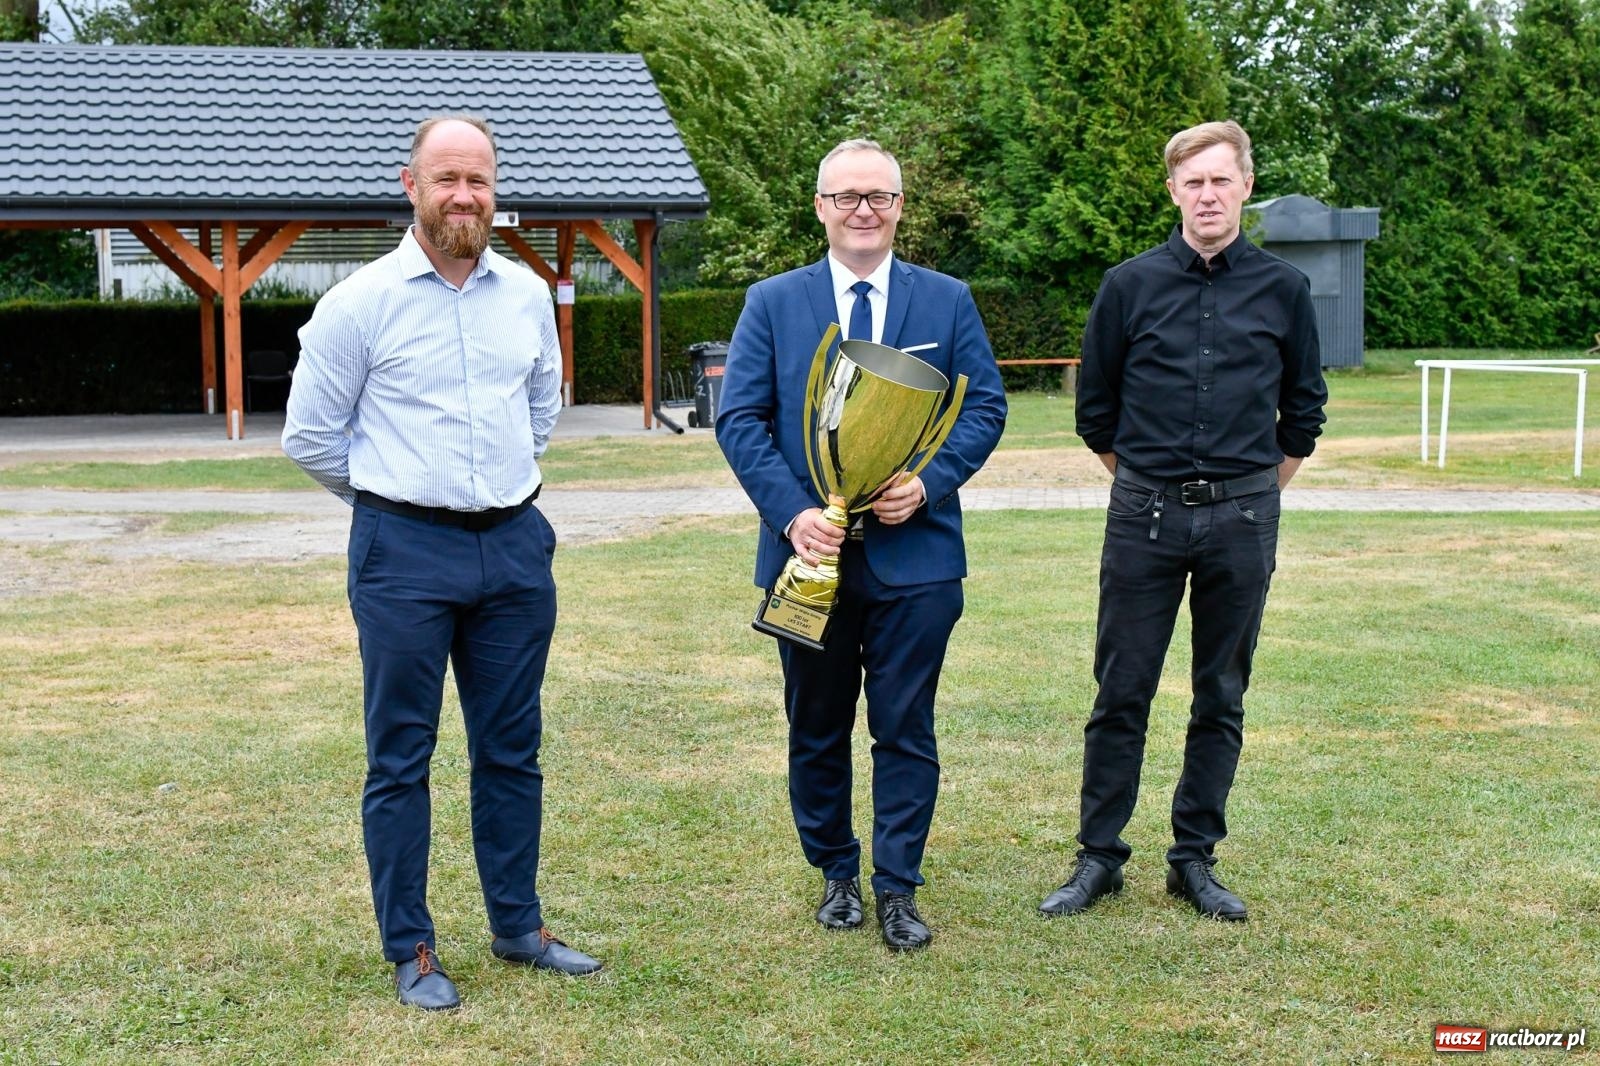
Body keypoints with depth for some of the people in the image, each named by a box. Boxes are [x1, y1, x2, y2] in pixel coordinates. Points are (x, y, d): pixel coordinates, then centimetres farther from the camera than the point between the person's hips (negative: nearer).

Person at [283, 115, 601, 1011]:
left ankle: (519, 926, 25)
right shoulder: (361, 302, -7)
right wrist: (394, 497, 8)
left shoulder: (528, 295, 6)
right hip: (405, 551, -4)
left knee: (512, 748, 12)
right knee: (401, 757, 3)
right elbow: (311, 435, -1)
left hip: (515, 543, 4)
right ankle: (411, 949, 14)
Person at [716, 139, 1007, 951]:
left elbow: (985, 407, 3)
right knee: (816, 730, 11)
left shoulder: (948, 301, 6)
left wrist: (929, 483, -14)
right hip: (810, 553, 1)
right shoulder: (772, 303, 4)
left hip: (914, 549, 0)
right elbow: (740, 418, -2)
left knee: (905, 729, 3)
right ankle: (836, 874, 28)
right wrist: (792, 512, -15)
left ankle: (897, 889, 14)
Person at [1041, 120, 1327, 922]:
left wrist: (1254, 494, 14)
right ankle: (1098, 857, 12)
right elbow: (1095, 408, 11)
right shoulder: (1131, 285, 1)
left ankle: (1195, 860, 19)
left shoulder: (1283, 290, 3)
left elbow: (1303, 411, 14)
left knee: (1221, 699, 8)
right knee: (1121, 693, 2)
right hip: (1145, 515, -1)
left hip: (1242, 518, 1)